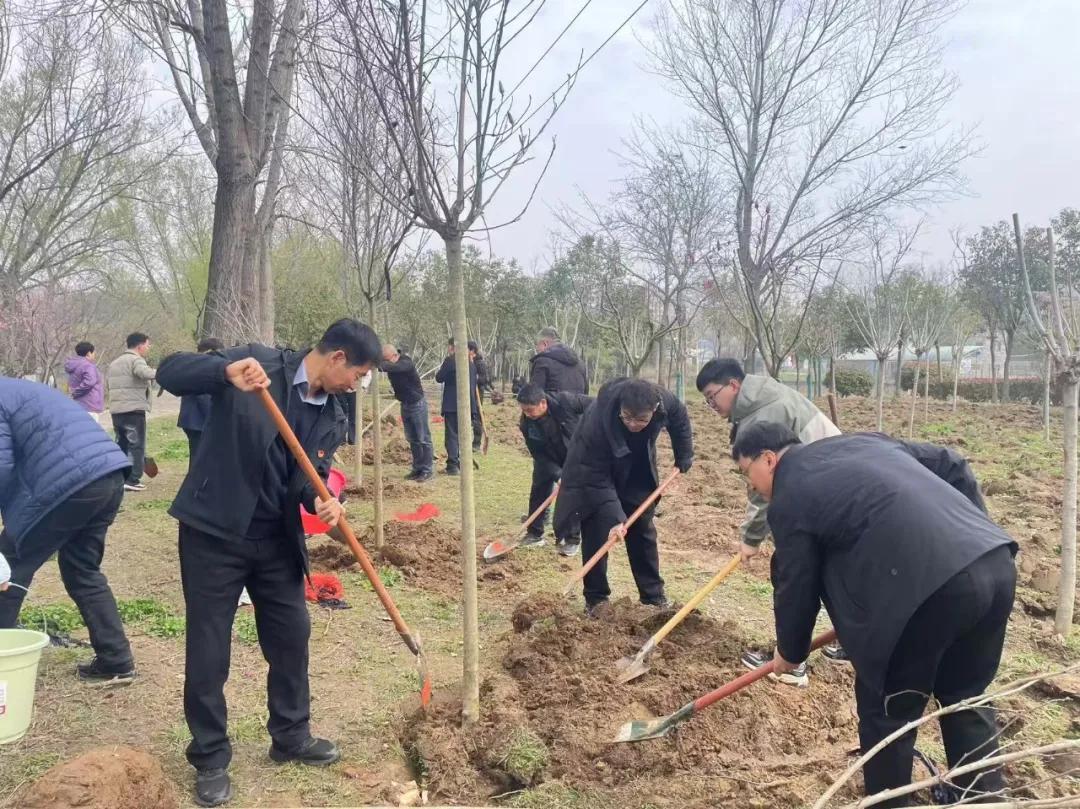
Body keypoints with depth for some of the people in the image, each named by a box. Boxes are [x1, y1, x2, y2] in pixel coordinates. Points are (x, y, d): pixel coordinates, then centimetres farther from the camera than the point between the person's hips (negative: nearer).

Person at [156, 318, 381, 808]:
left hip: (277, 541, 6)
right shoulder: (257, 363, -12)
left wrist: (322, 502, -23)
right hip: (214, 532, -6)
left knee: (292, 636, 13)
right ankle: (210, 758, 21)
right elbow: (170, 371, -17)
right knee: (208, 648, 3)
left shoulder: (332, 417, 4)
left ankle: (291, 736, 34)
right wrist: (226, 371, -36)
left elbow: (312, 474, 1)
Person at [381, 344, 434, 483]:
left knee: (423, 438, -3)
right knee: (412, 439, 11)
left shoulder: (406, 363, -24)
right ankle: (417, 468, 19)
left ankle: (428, 470, 1)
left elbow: (392, 367, -42)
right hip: (405, 404, 8)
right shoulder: (392, 364, 0)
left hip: (417, 403, -8)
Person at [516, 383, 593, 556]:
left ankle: (572, 539, 2)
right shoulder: (527, 424, -25)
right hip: (548, 459, 3)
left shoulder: (566, 401, -35)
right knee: (539, 492, 3)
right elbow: (539, 456, -20)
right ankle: (535, 534, 18)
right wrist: (560, 476, -28)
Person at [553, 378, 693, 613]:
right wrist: (615, 517, -38)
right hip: (595, 472, -4)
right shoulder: (598, 422, -41)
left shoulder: (666, 403, -31)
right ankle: (595, 597, 3)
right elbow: (598, 480, -34)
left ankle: (653, 594, 18)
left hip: (637, 473, 4)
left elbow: (680, 420, -4)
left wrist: (684, 459, -1)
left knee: (643, 531, 8)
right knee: (596, 533, -9)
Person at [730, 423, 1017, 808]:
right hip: (996, 562, 8)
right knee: (965, 698, 26)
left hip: (929, 589, -8)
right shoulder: (863, 442, 26)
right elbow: (952, 466, 26)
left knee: (886, 713, 13)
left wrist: (789, 652, 27)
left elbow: (795, 587, 10)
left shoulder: (789, 498, 5)